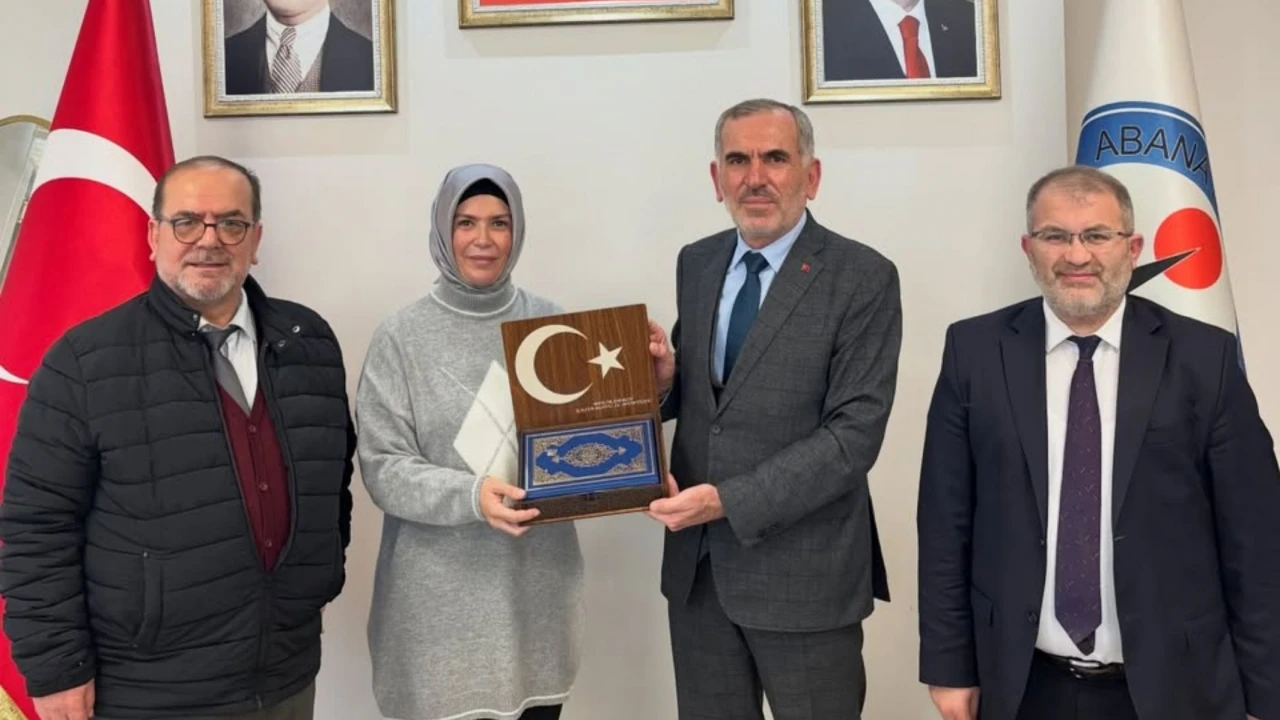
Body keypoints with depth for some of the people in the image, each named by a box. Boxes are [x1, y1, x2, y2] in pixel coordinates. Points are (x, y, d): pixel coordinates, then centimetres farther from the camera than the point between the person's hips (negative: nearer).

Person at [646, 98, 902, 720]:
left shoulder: (863, 278, -11)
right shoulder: (696, 264, 7)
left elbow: (855, 433, -17)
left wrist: (731, 501, -22)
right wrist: (664, 380, -9)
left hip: (803, 570, -4)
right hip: (696, 563, 5)